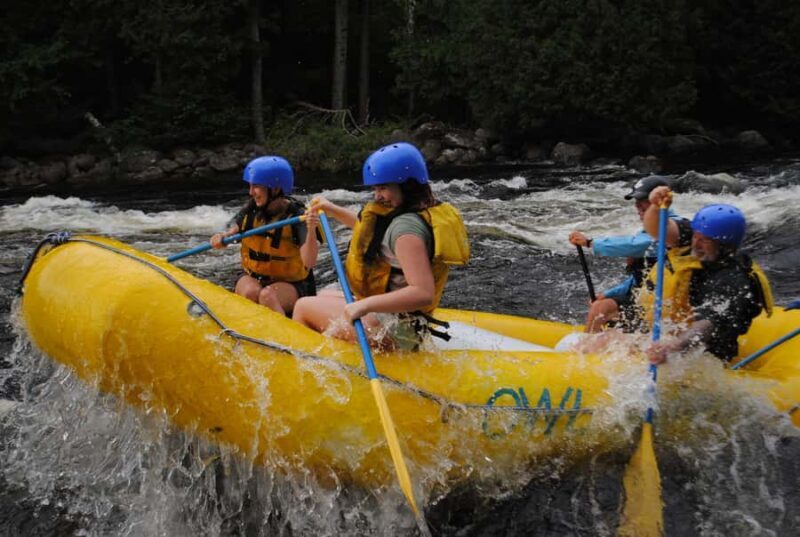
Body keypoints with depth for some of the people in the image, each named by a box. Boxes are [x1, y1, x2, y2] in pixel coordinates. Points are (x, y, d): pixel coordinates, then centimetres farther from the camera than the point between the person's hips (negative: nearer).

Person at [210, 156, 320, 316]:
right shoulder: (251, 209, -1)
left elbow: (309, 263, -24)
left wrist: (311, 230, -41)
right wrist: (222, 237, -22)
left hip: (290, 284, -3)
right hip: (253, 278, 4)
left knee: (268, 295, -34)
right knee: (250, 292, -30)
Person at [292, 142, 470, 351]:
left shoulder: (406, 228, -24)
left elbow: (423, 293, -36)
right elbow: (370, 227, 28)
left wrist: (366, 305, -36)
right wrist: (332, 210, 31)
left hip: (390, 332, -11)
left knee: (303, 306, 4)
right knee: (323, 297, 29)